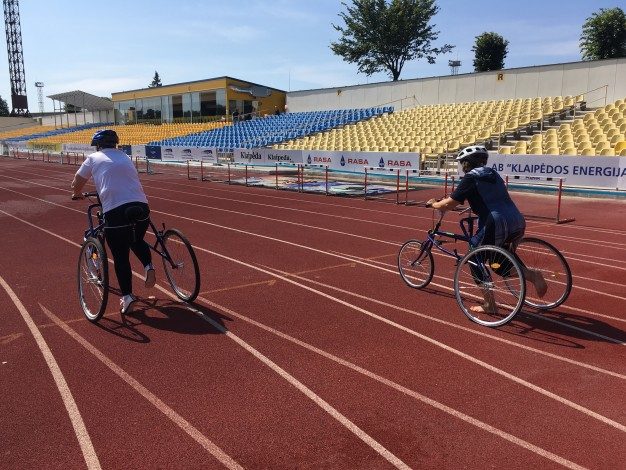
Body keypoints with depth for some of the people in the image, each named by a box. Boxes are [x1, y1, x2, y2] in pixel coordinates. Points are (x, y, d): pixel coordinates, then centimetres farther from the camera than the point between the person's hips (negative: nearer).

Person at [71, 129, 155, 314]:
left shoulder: (94, 158, 13)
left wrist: (77, 194, 44)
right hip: (141, 207, 4)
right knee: (137, 241, 29)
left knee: (120, 257, 9)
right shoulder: (125, 157, 23)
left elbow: (76, 184, 21)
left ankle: (127, 296, 8)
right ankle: (149, 266, 5)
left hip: (116, 211, -3)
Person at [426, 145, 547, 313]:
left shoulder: (470, 178, 0)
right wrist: (473, 207, 46)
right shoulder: (493, 174, 22)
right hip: (518, 223, 8)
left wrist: (433, 204, 16)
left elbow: (448, 204, -3)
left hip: (496, 225, -7)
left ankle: (489, 304, 14)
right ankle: (532, 274, 5)